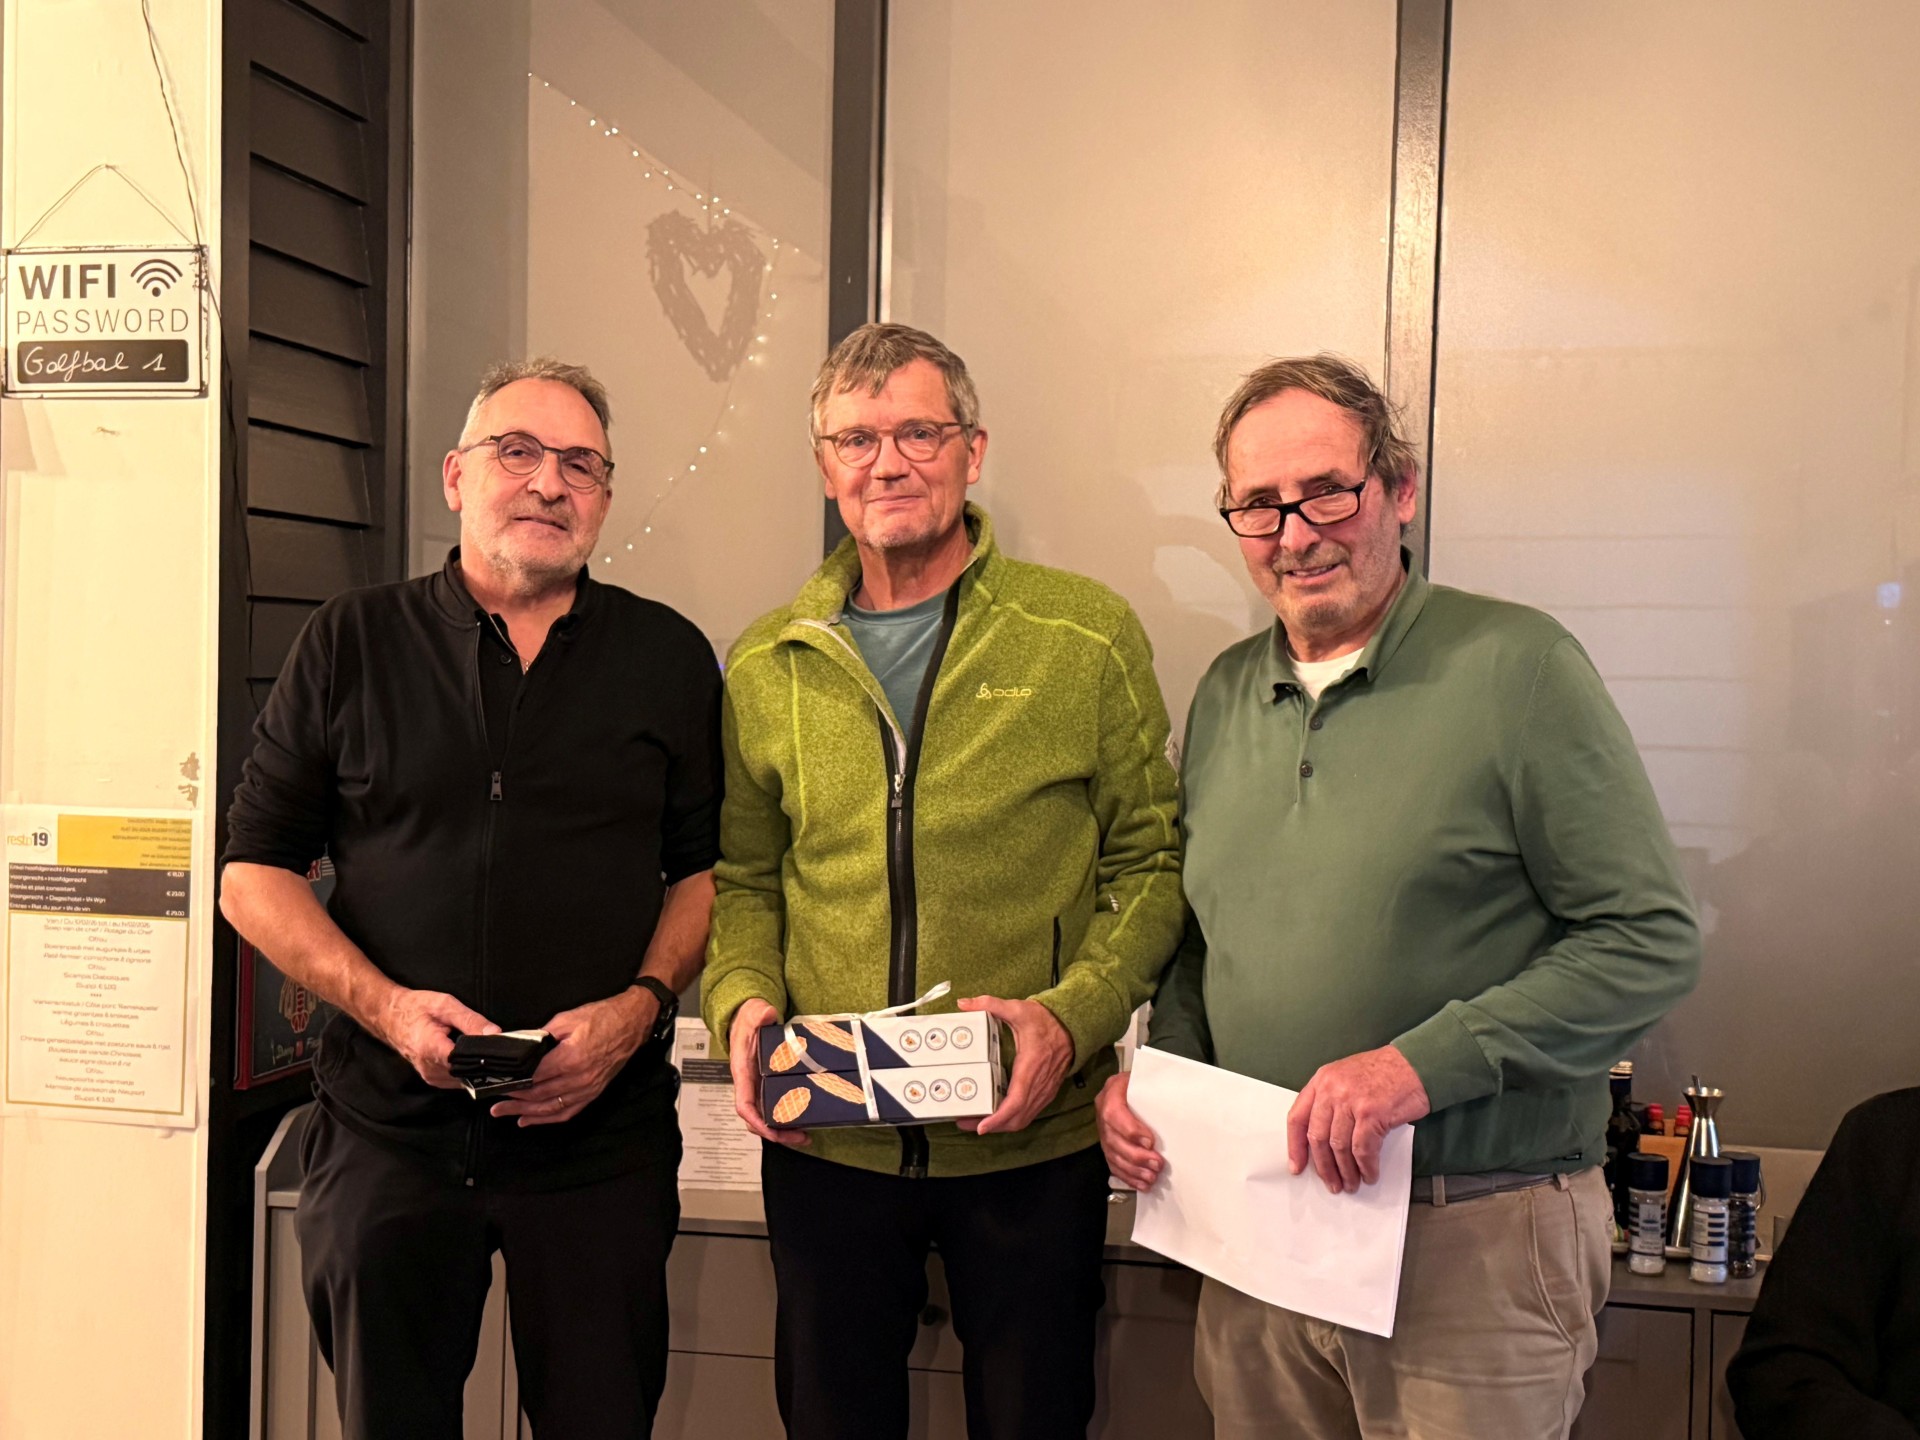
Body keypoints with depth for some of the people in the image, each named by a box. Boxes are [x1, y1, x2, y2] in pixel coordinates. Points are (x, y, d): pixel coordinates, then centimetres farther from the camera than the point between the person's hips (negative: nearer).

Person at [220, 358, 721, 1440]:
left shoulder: (669, 658, 4)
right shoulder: (352, 643, 3)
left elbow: (709, 865, 7)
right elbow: (254, 872, 4)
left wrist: (640, 1008, -10)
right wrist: (386, 1004, -11)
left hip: (601, 1138, 0)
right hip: (388, 1136, 0)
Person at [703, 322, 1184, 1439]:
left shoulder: (1088, 636, -4)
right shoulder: (768, 665, 5)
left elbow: (1152, 859, -2)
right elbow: (744, 876, 12)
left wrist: (1074, 1013, -16)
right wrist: (741, 999, -6)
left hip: (1031, 1138, -2)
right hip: (822, 1142, 2)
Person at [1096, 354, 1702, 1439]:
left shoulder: (1517, 667, -10)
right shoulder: (1225, 695, 8)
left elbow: (1654, 941, -14)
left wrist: (1424, 1062, -21)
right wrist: (1155, 1070, 1)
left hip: (1474, 1240, -5)